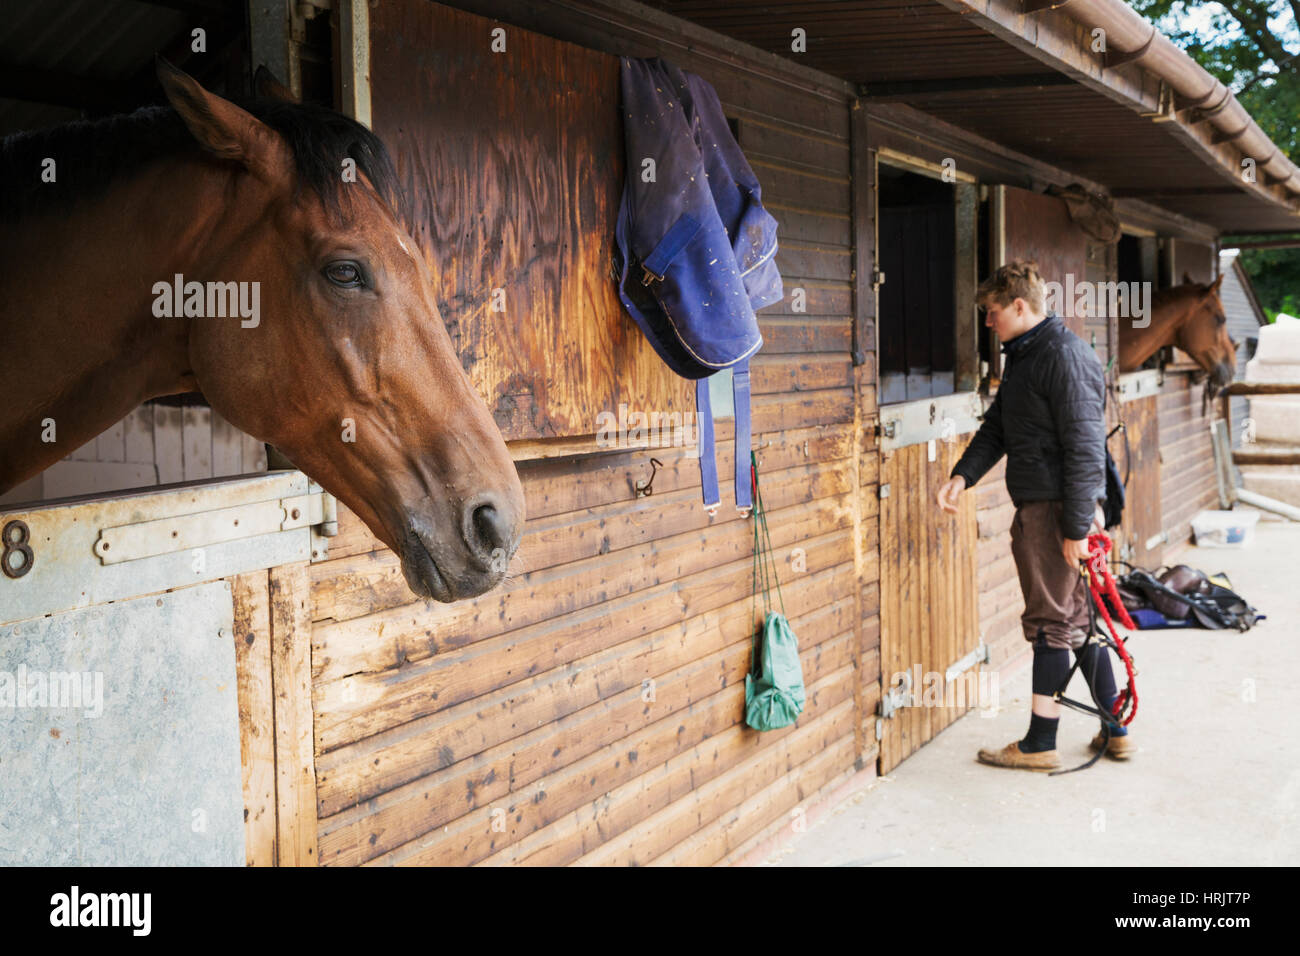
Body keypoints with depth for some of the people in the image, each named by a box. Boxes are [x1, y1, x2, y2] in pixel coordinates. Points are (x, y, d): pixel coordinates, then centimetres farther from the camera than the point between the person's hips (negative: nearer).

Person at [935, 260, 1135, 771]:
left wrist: (1076, 526, -21)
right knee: (1076, 617, 14)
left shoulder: (1066, 357, -15)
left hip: (1060, 507, -10)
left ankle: (1041, 743, 9)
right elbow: (997, 426, 17)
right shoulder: (1020, 356, 16)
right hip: (1037, 505, 10)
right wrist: (962, 474, 1)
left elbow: (1084, 446, -19)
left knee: (1051, 622, -1)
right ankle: (1116, 731, 24)